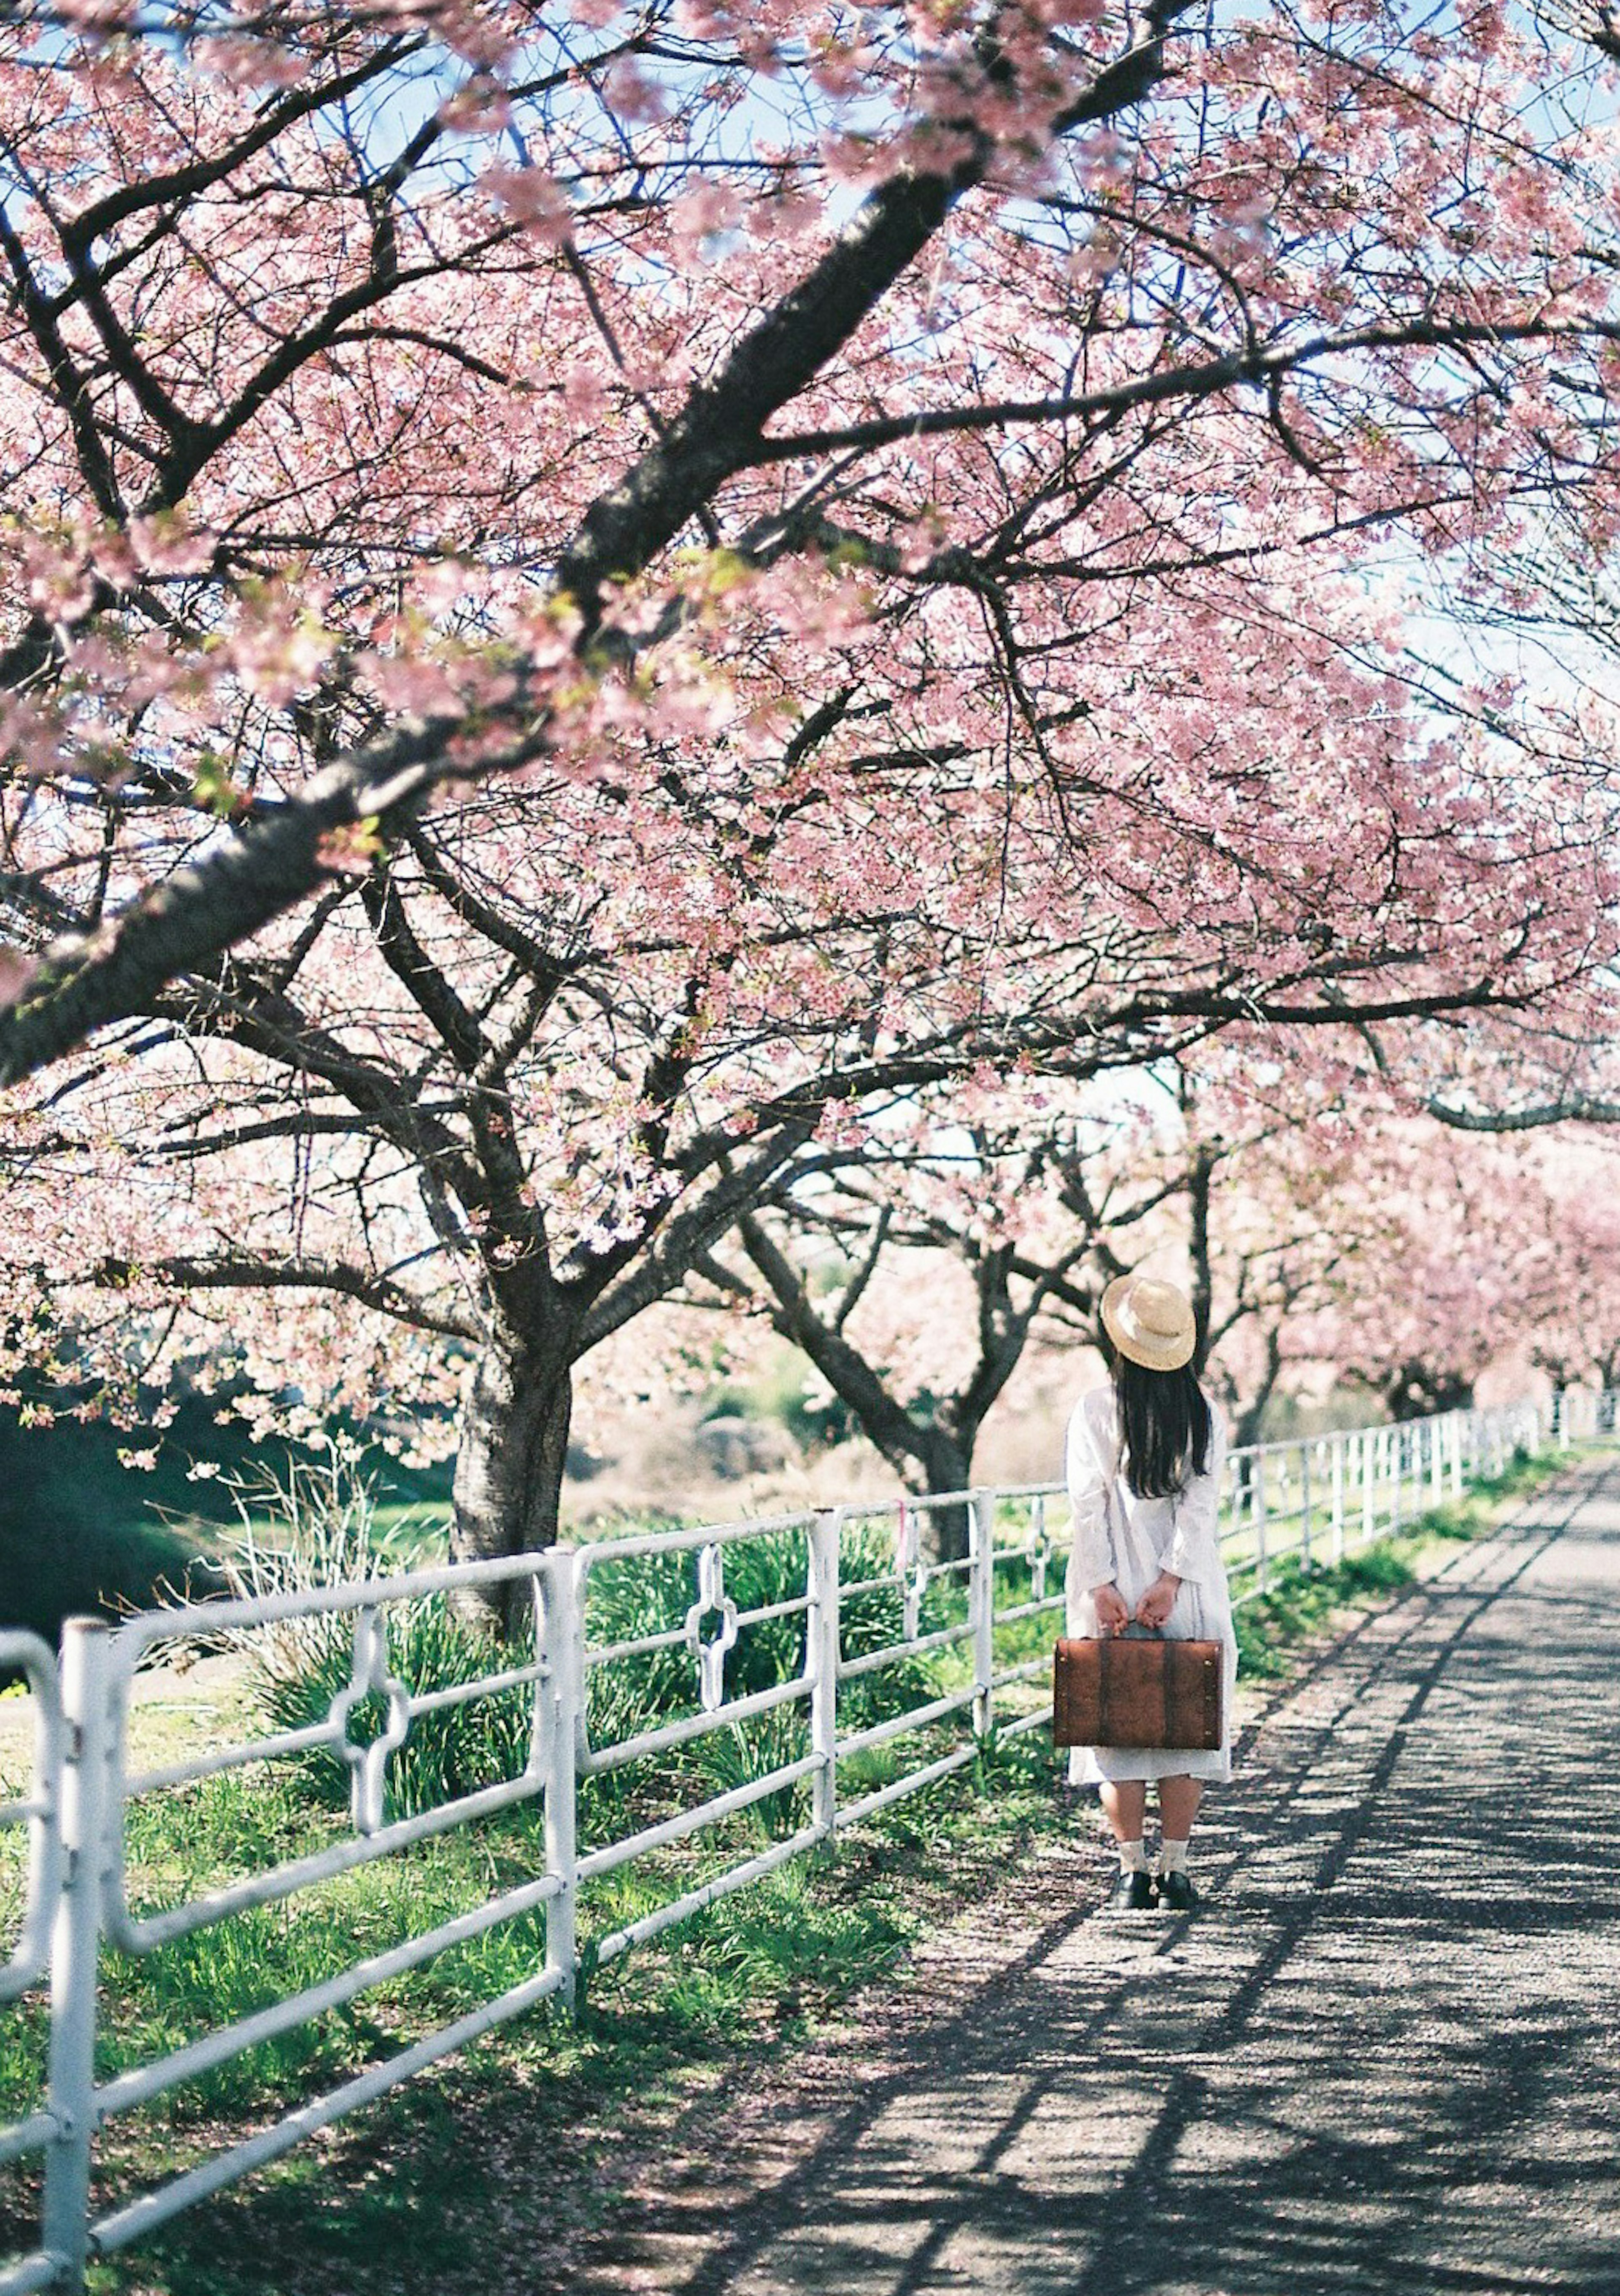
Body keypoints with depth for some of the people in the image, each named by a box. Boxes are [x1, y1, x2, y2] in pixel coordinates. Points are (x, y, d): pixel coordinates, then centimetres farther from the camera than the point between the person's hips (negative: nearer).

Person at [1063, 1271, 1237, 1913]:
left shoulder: (1095, 1409, -4)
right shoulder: (1204, 1415, 2)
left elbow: (1089, 1504, -10)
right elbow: (1201, 1504, -7)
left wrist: (1101, 1585, -11)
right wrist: (1171, 1581, -12)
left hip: (1112, 1597, -1)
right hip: (1189, 1596, 2)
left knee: (1115, 1727, 5)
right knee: (1187, 1726, 9)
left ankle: (1133, 1872, 4)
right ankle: (1175, 1871, 9)